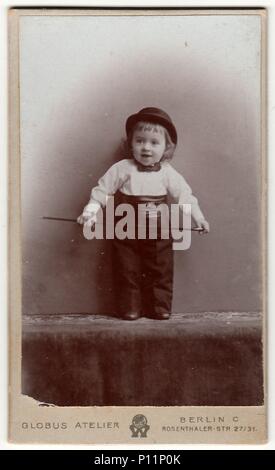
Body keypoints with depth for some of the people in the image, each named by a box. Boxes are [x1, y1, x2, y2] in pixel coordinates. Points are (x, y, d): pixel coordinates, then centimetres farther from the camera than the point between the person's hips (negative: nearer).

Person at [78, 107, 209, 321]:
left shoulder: (168, 173, -1)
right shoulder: (122, 169, -6)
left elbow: (185, 195, 6)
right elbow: (103, 190, -1)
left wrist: (199, 218, 2)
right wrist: (90, 211, -9)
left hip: (159, 233, 1)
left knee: (161, 271, 5)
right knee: (127, 271, 3)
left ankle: (160, 307, 16)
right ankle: (130, 307, 13)